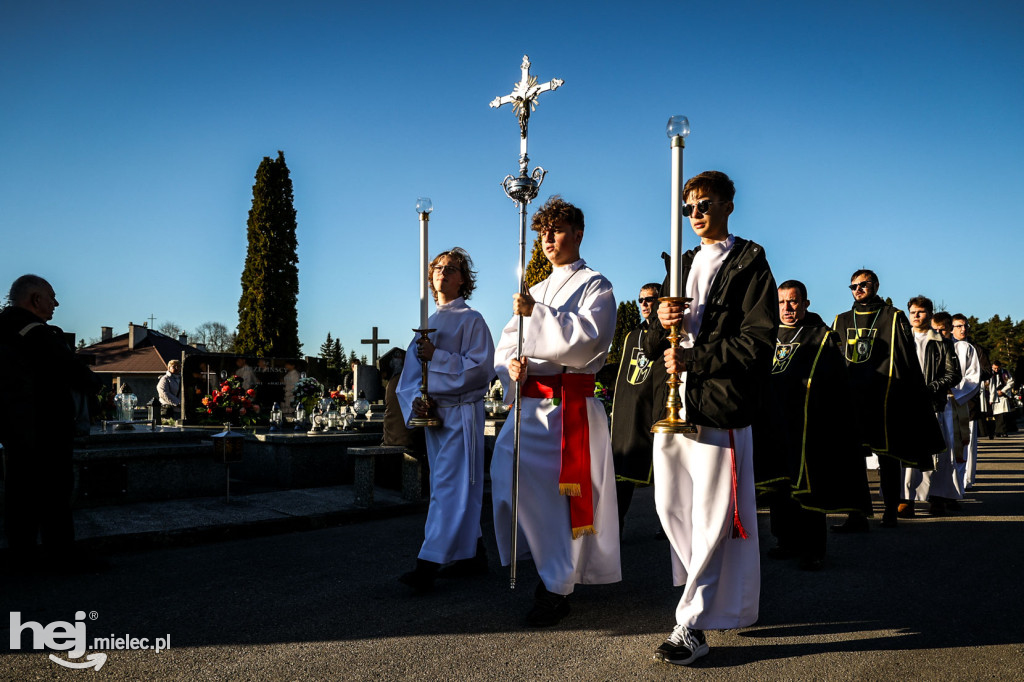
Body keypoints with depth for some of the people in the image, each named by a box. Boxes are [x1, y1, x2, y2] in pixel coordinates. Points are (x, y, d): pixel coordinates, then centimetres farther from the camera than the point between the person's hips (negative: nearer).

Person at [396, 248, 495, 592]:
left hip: (461, 413, -7)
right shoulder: (428, 324, 15)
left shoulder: (471, 320, -3)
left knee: (450, 487, -9)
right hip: (432, 414, 7)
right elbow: (410, 373, 10)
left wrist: (437, 356, -18)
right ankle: (474, 555, 23)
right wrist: (416, 400, -9)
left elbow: (479, 368, -14)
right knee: (460, 489, 12)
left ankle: (428, 565, -11)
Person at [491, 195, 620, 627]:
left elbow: (587, 338, -15)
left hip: (570, 405, -6)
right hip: (529, 401, 7)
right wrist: (512, 364, -5)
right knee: (509, 475, 1)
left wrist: (537, 315, -21)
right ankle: (549, 570, 20)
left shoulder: (595, 286, 3)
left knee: (562, 491, -8)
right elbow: (507, 341, 17)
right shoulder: (537, 290, 25)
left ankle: (557, 589, 5)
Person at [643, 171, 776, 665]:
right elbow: (654, 347, 18)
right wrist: (661, 324, -5)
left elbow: (757, 341, -10)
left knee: (712, 521, -3)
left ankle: (693, 624, 3)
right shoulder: (681, 265, 21)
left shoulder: (749, 263, 2)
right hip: (673, 403, 7)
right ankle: (707, 593, 30)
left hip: (718, 406, -7)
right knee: (671, 509, 12)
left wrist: (691, 360, -15)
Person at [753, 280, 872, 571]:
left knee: (805, 485, -3)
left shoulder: (822, 337, 1)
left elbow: (837, 386, -4)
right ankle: (789, 541, 22)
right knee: (777, 485, 9)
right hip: (772, 423, 5)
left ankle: (813, 548, 7)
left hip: (805, 427, -5)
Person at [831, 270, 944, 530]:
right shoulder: (841, 321, 18)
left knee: (888, 457, 4)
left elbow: (908, 362, 3)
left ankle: (891, 511, 17)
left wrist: (908, 399, -5)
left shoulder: (893, 318, 7)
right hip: (850, 399, 3)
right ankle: (857, 515, -6)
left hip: (884, 401, -3)